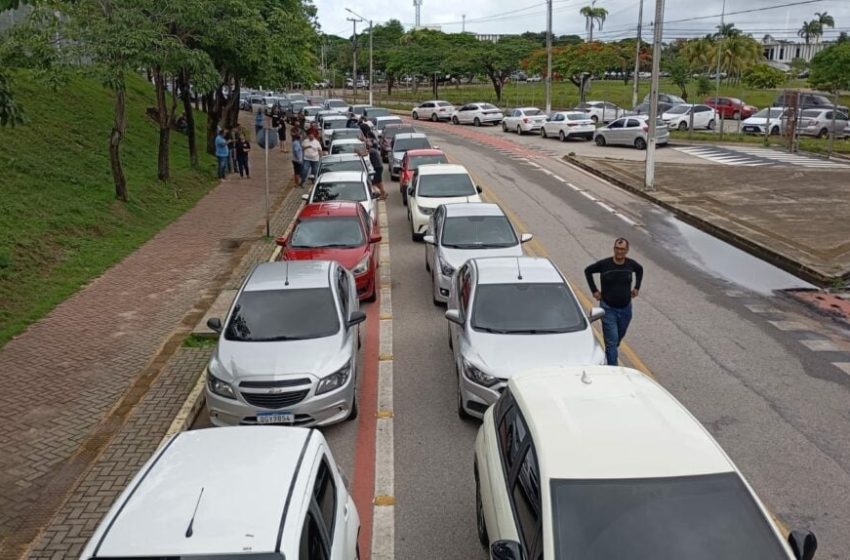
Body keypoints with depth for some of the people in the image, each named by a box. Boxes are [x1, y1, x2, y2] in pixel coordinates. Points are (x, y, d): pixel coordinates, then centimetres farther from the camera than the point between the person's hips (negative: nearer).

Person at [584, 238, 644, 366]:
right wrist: (594, 290, -2)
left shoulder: (631, 264, -4)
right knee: (612, 341, -7)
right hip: (608, 309, -4)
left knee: (619, 337, 20)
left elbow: (640, 270, 20)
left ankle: (609, 355, 46)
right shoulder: (604, 264, -14)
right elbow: (588, 271, 1)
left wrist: (636, 288, 13)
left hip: (625, 308, 4)